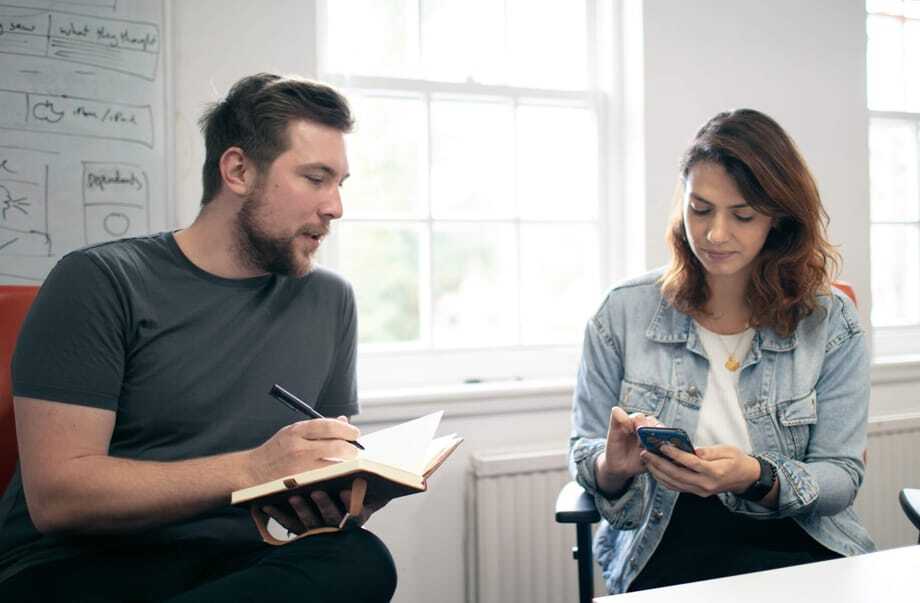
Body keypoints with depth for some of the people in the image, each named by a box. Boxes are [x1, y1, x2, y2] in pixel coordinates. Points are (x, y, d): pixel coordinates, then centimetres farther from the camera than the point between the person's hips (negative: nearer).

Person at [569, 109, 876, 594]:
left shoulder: (832, 322, 0)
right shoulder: (623, 312, -2)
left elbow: (841, 477, 0)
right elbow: (584, 454, 5)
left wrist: (757, 479, -21)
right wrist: (612, 467, -20)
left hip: (795, 542, 1)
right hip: (665, 547, 0)